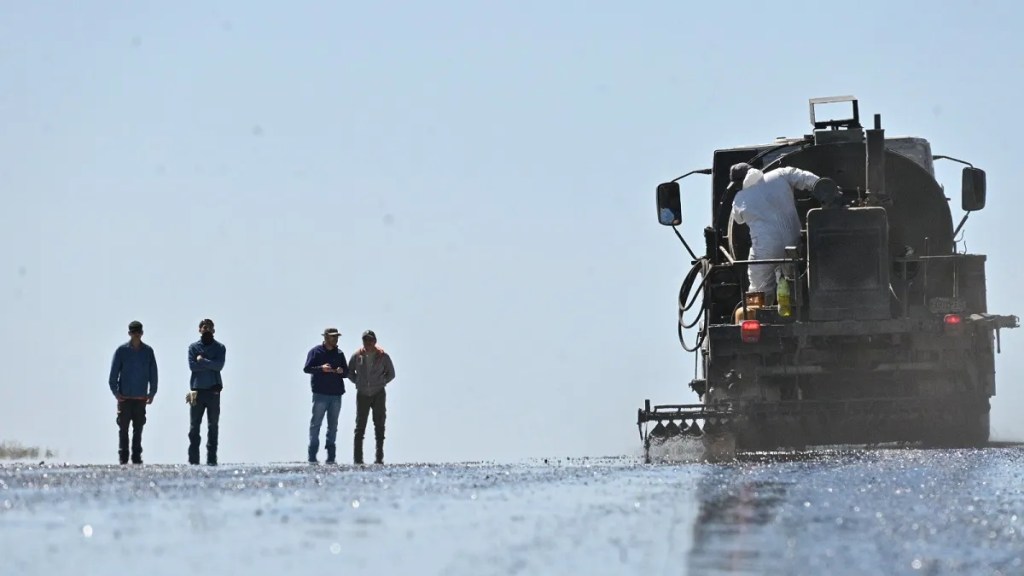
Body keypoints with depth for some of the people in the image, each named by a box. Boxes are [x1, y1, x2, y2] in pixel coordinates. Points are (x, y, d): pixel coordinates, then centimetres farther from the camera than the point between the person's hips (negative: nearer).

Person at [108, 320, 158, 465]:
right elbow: (114, 372, 1)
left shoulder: (148, 351, 4)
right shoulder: (121, 350, -1)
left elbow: (153, 373, 9)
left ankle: (136, 457, 10)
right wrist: (115, 391, -5)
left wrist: (152, 393, 4)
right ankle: (123, 457, 3)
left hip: (141, 397, 2)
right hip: (124, 397, -2)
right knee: (123, 428, 0)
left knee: (138, 429, 5)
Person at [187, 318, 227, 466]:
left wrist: (202, 361, -8)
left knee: (213, 426, 0)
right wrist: (211, 365, -6)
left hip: (213, 390, 0)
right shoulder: (193, 347, 9)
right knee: (194, 426, -2)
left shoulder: (220, 348, 9)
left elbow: (219, 365, -7)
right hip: (197, 390, 0)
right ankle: (193, 459, 0)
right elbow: (192, 366, -5)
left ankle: (211, 459, 2)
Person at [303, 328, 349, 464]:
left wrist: (342, 371, -7)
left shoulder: (339, 353, 14)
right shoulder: (315, 351, 1)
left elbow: (347, 372, 16)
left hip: (336, 395, 5)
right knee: (316, 424, -6)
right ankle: (312, 457, -5)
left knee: (333, 426, 6)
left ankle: (331, 457, 9)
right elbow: (307, 368, -5)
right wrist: (321, 368, -20)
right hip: (320, 394, -5)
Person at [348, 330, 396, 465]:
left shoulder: (383, 356, 0)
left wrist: (381, 383, 1)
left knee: (379, 426, -1)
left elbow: (391, 374, 10)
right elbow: (350, 372, 13)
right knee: (360, 426, -1)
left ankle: (379, 458, 3)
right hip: (362, 394, 0)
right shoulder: (357, 356, 1)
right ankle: (357, 459, 1)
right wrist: (358, 382, 3)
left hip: (379, 394, 0)